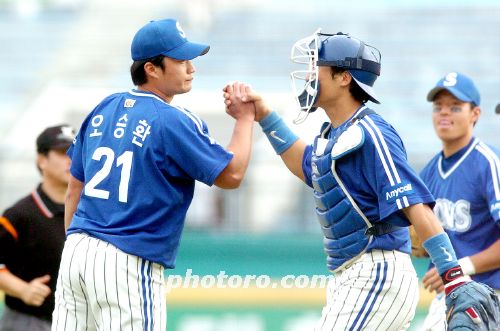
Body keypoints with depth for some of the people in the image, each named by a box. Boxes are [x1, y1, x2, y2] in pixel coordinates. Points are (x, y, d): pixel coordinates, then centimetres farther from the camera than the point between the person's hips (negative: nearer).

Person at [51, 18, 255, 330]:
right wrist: (245, 117, 7)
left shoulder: (104, 109, 13)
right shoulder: (174, 121, -9)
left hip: (76, 251, 7)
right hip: (128, 262, -7)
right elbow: (231, 174, -5)